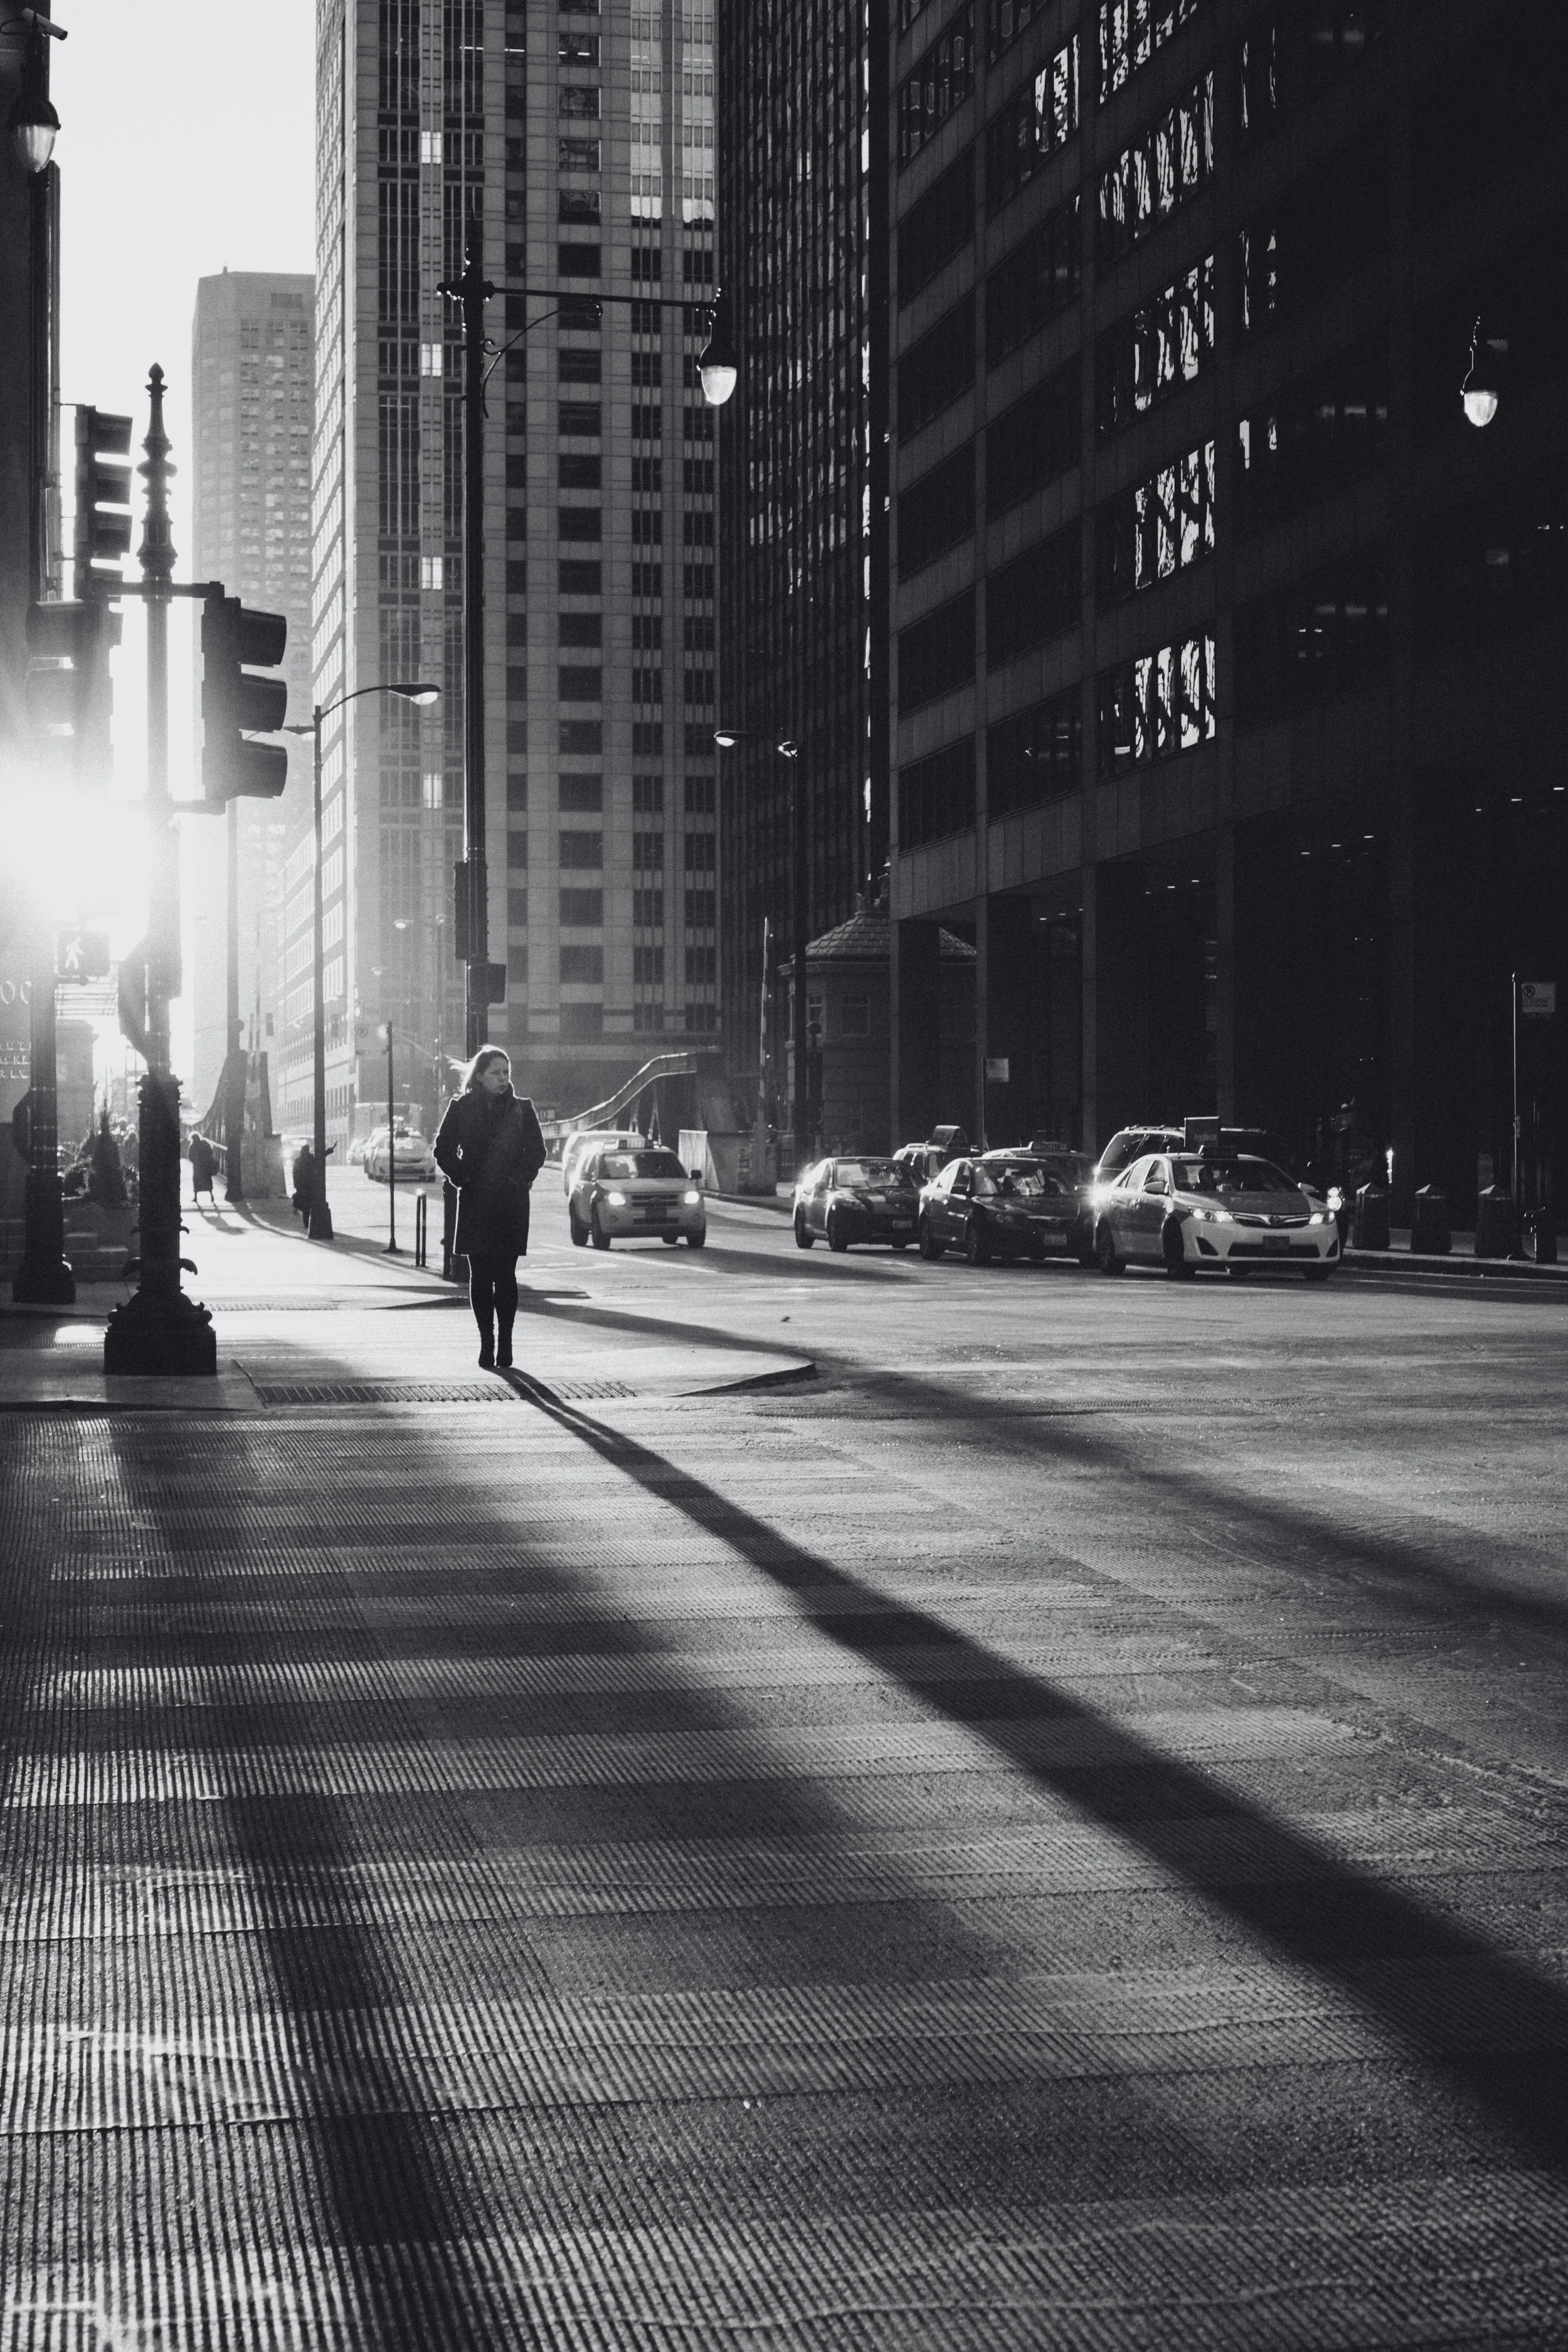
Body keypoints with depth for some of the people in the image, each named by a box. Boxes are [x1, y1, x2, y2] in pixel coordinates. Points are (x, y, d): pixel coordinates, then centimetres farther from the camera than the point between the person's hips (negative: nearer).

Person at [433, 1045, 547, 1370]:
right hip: (474, 1204, 0)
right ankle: (487, 1341, 4)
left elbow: (536, 1151, 9)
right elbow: (444, 1151, 7)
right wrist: (461, 1179, -3)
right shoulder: (461, 1108, 3)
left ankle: (505, 1342, 3)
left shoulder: (521, 1108, 5)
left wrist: (521, 1180, -3)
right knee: (480, 1275, 0)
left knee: (506, 1275, -1)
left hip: (512, 1204, 0)